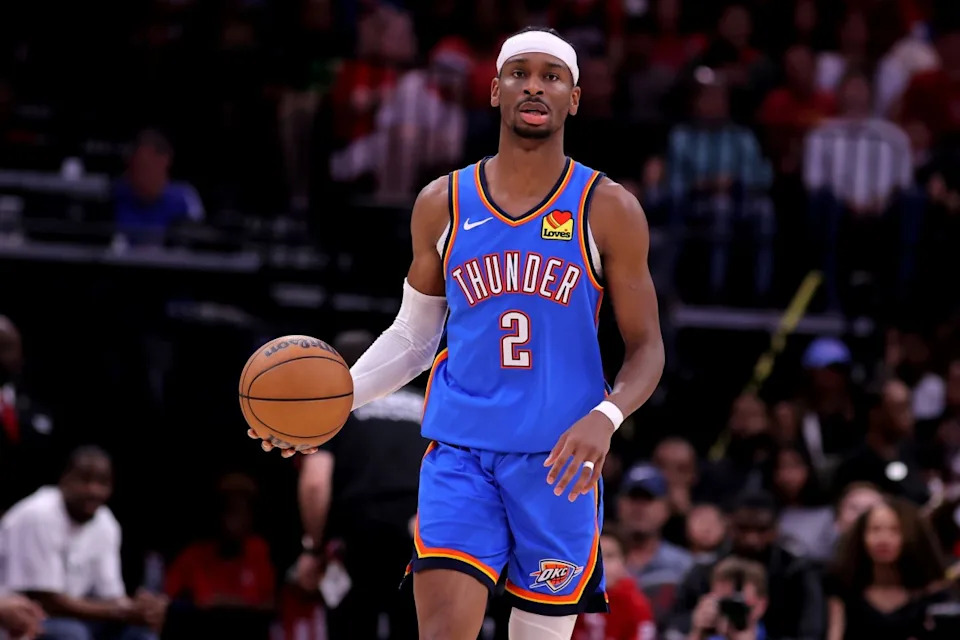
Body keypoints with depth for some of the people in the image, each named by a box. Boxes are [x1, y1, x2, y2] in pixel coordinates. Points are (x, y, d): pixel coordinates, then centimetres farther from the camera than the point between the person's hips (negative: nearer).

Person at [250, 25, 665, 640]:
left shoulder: (608, 209, 0)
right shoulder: (443, 204, 7)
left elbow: (646, 349, 0)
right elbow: (413, 336, 17)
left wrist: (606, 417, -20)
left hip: (559, 464, -1)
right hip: (460, 455, 1)